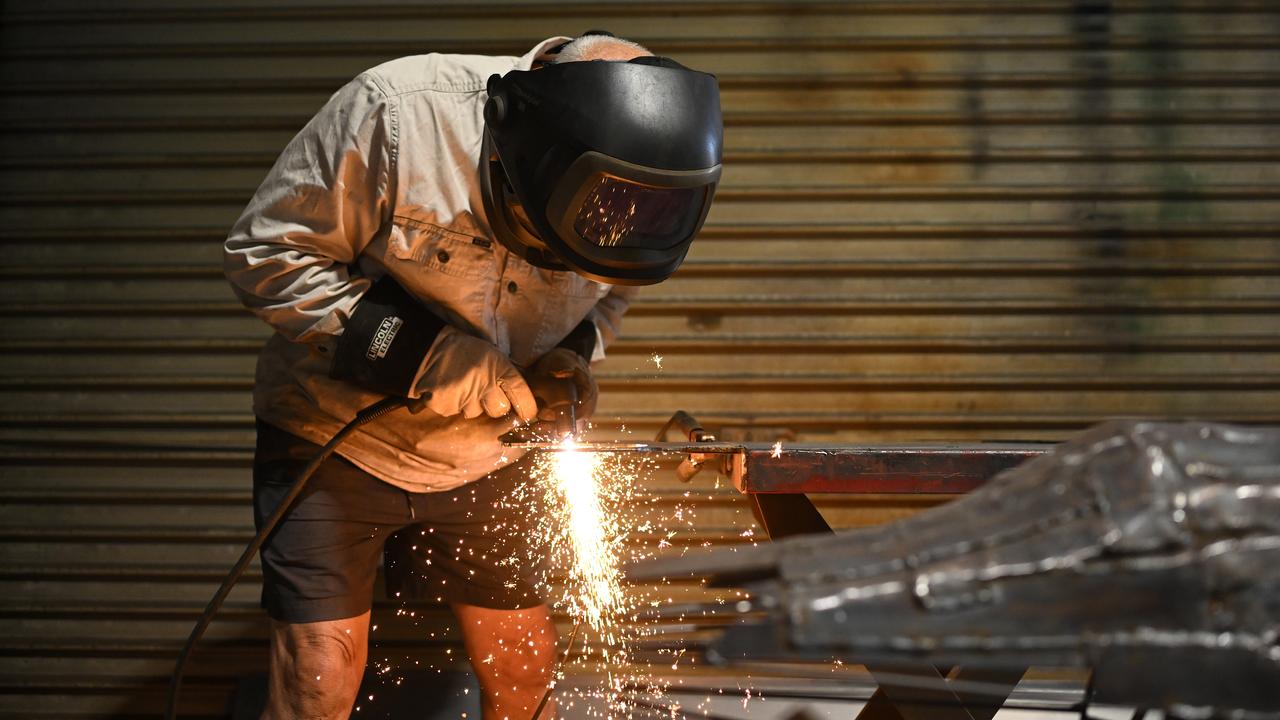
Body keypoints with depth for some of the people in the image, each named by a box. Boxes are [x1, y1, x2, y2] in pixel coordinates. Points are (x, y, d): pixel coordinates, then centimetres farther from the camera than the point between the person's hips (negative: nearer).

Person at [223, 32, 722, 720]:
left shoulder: (611, 198, -13)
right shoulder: (394, 114, -29)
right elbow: (266, 254, -22)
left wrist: (571, 354, -14)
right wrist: (428, 355, -29)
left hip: (481, 460, 4)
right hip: (335, 441, -4)